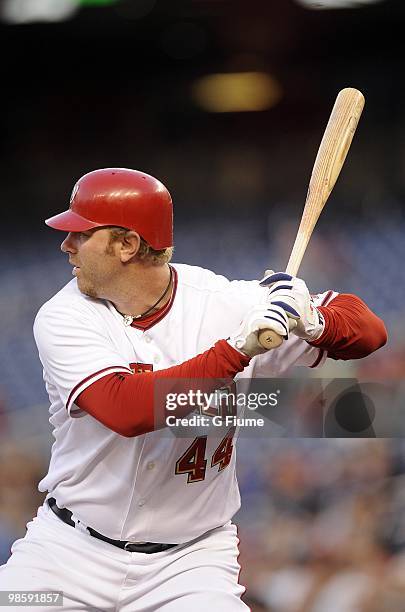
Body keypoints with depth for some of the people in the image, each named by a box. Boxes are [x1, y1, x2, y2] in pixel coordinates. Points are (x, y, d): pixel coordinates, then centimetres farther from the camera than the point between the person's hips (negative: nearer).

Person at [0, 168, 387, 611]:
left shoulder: (223, 303, -8)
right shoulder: (64, 317, -10)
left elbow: (369, 330, -7)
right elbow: (125, 411, -28)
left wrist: (312, 322, -30)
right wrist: (238, 348, -33)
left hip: (191, 556, -1)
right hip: (71, 544, 1)